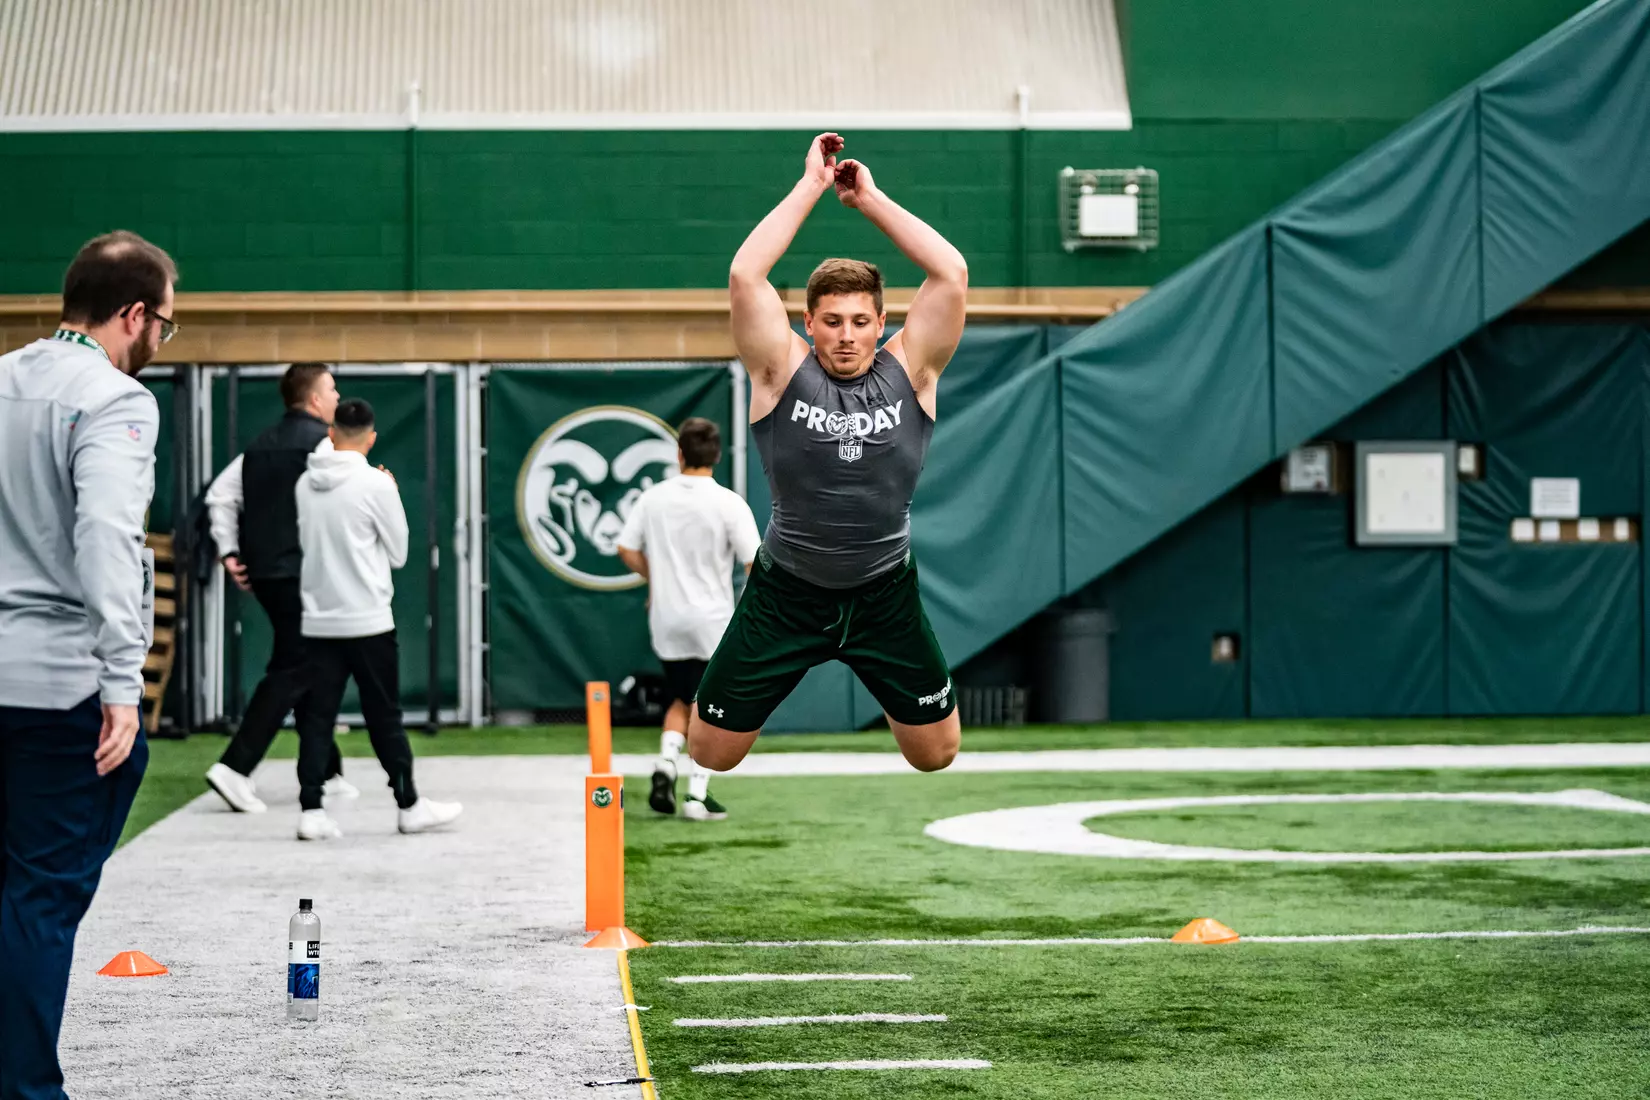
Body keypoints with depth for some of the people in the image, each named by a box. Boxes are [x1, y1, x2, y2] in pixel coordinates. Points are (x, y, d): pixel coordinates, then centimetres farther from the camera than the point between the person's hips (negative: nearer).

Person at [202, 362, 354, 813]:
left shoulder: (263, 443, 15)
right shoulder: (323, 441, -9)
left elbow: (220, 495, 12)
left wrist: (229, 552, 10)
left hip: (262, 573, 8)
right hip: (302, 573, -8)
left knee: (309, 669, 16)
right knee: (290, 672, -6)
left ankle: (327, 772, 22)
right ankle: (235, 768, -16)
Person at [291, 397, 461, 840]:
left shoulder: (305, 484, 3)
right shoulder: (376, 484, -10)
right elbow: (398, 553, -1)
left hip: (318, 621, 4)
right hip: (368, 621, -4)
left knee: (316, 718, 4)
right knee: (385, 718, 6)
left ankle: (311, 810, -2)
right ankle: (409, 806, 15)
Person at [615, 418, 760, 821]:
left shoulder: (653, 497, -2)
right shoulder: (729, 503, -13)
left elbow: (627, 548, 4)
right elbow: (755, 563, -15)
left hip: (667, 620, 3)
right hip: (713, 621, -3)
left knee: (681, 701, 19)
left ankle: (666, 763, -3)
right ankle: (697, 794, 3)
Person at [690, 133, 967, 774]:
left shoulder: (909, 372, -6)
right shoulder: (783, 372, -9)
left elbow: (952, 274, -16)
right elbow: (744, 275, -21)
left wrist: (871, 200, -13)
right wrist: (811, 186, -16)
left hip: (886, 595, 1)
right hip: (785, 594, -1)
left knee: (937, 754, 10)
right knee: (710, 757, 4)